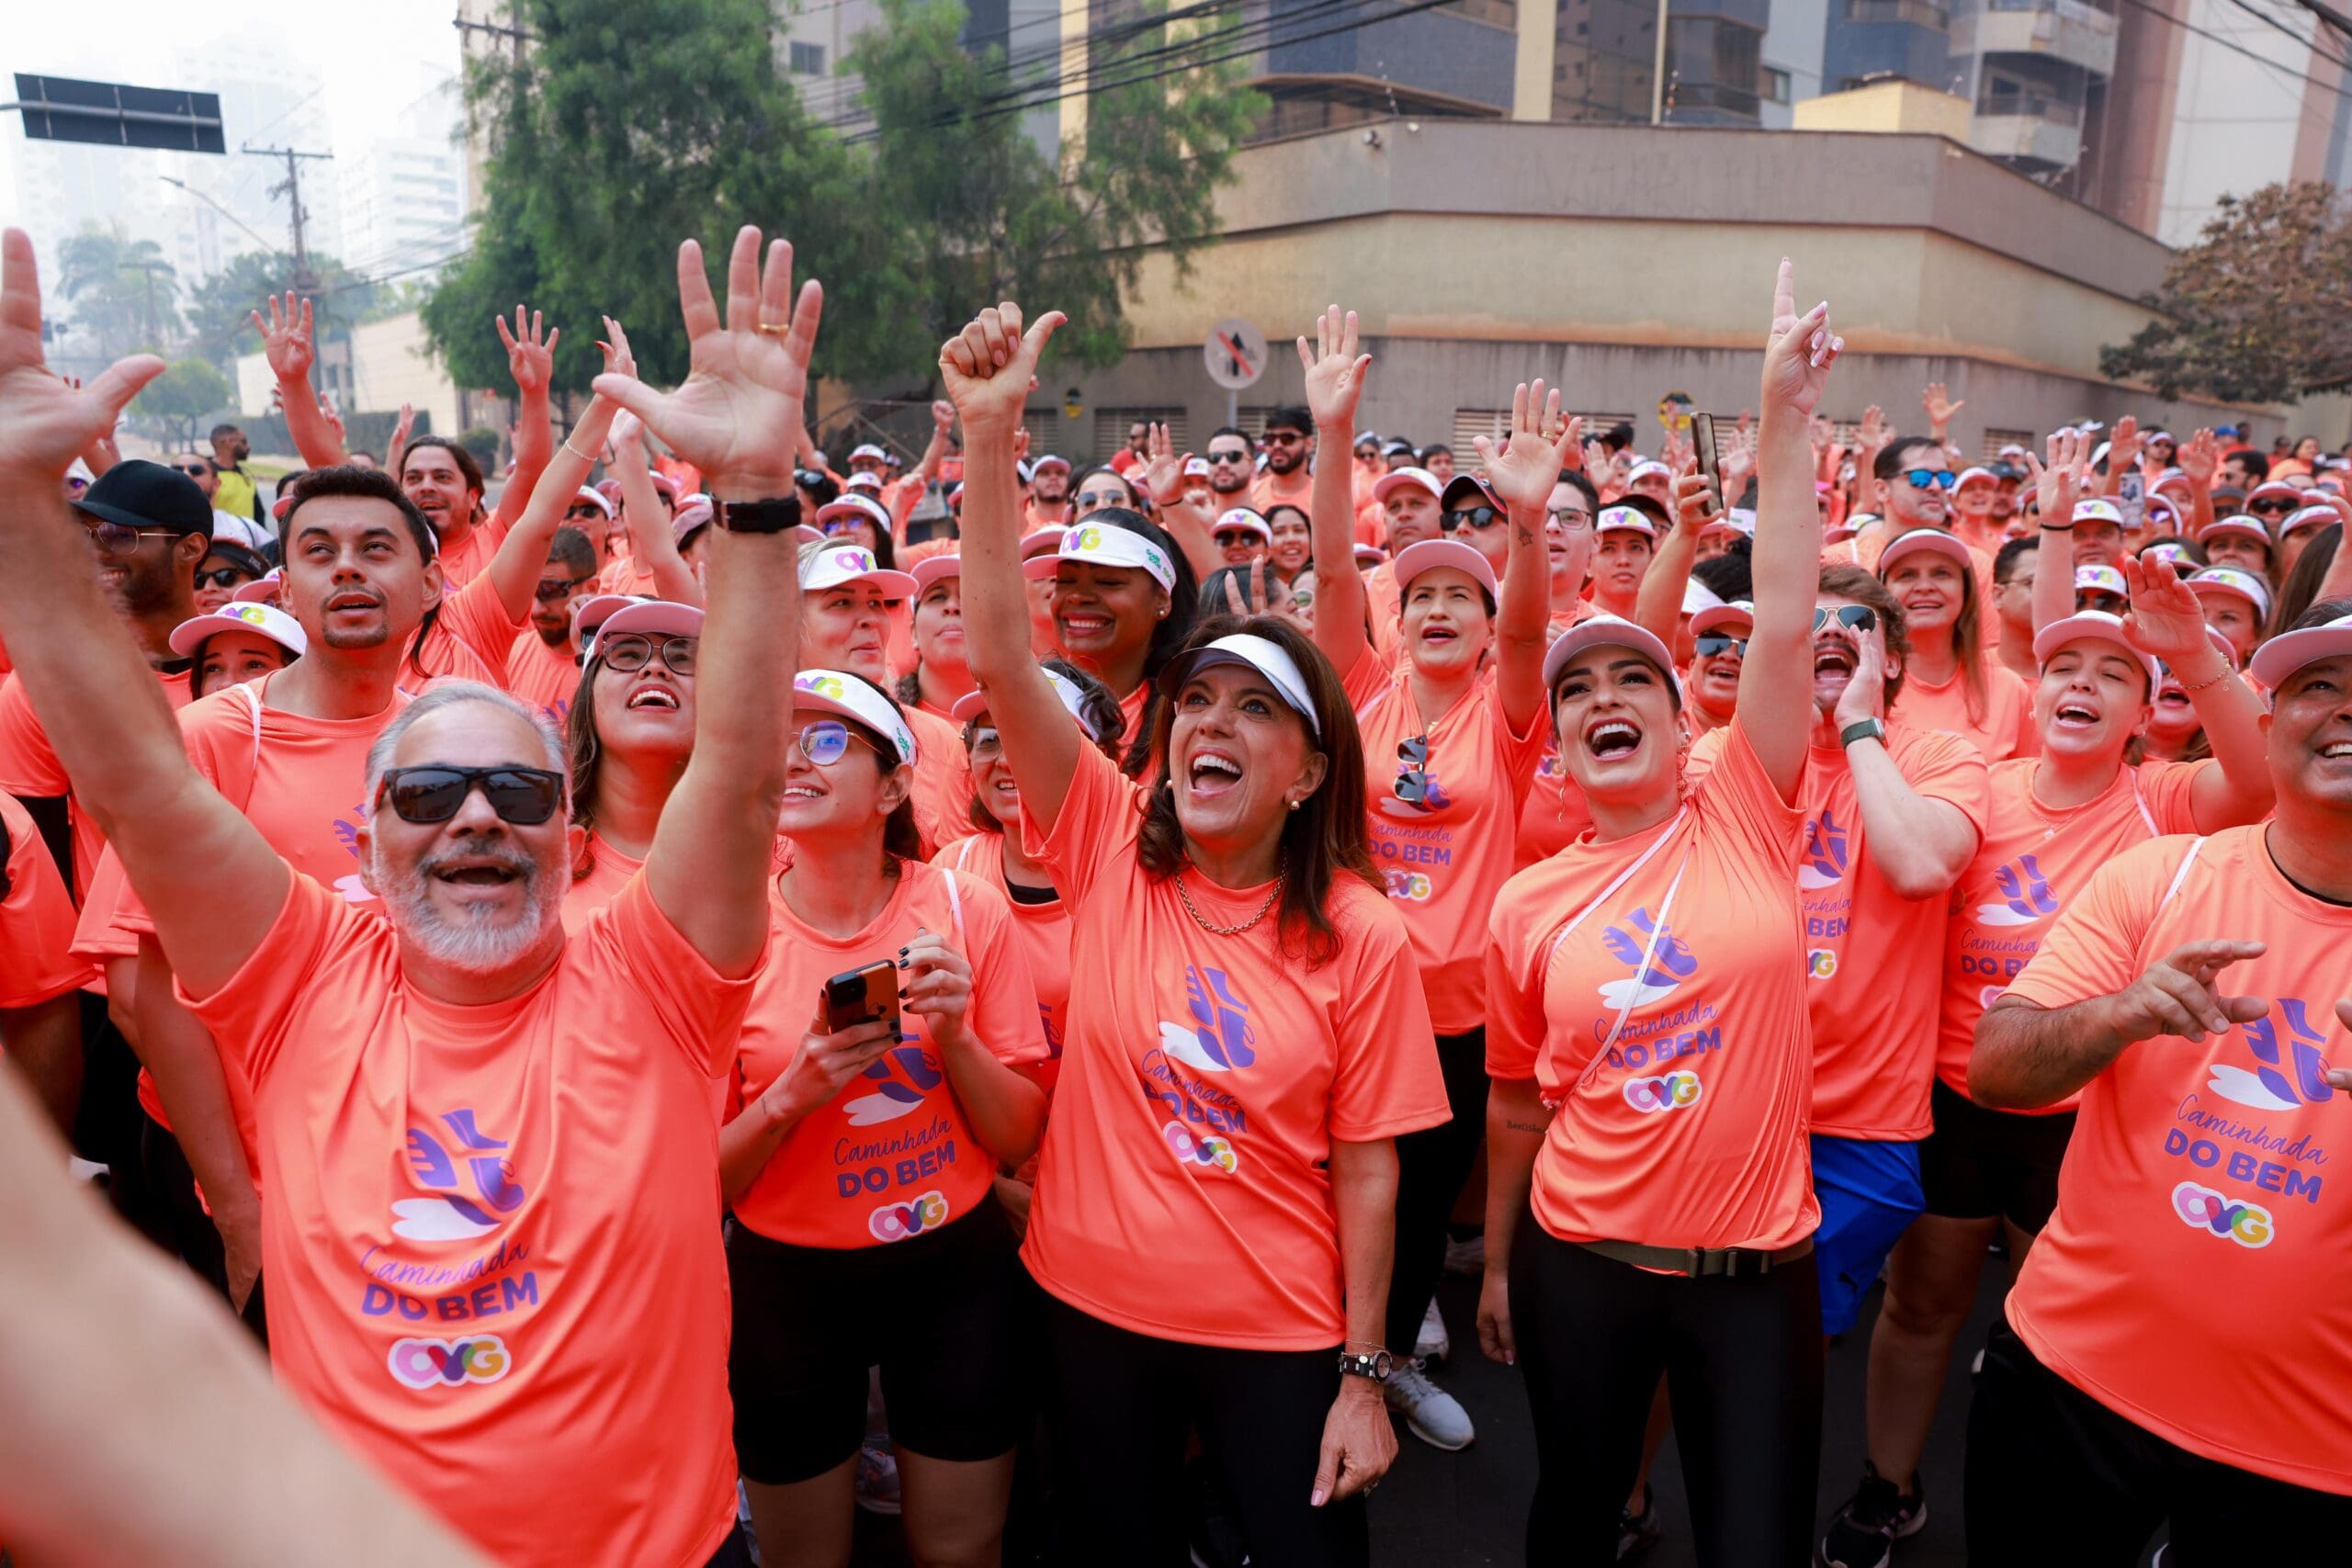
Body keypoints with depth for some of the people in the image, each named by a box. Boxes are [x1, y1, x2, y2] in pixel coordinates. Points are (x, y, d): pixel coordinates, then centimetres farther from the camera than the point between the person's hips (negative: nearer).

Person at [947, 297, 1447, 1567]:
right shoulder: (1110, 847, -10)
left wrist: (1363, 1377, -5)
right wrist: (988, 432, -28)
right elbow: (1000, 660, -20)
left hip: (1280, 1334, -1)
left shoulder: (1361, 937, -12)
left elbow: (1365, 1169, -7)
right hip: (1093, 1308, 2)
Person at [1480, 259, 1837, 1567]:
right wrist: (1498, 1264, 12)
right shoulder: (1530, 905, -3)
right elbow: (1517, 1103, 6)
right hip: (1578, 1262, 1)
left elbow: (1783, 624, -17)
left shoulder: (1747, 819, -6)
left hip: (1759, 1269, -1)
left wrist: (1787, 417, -20)